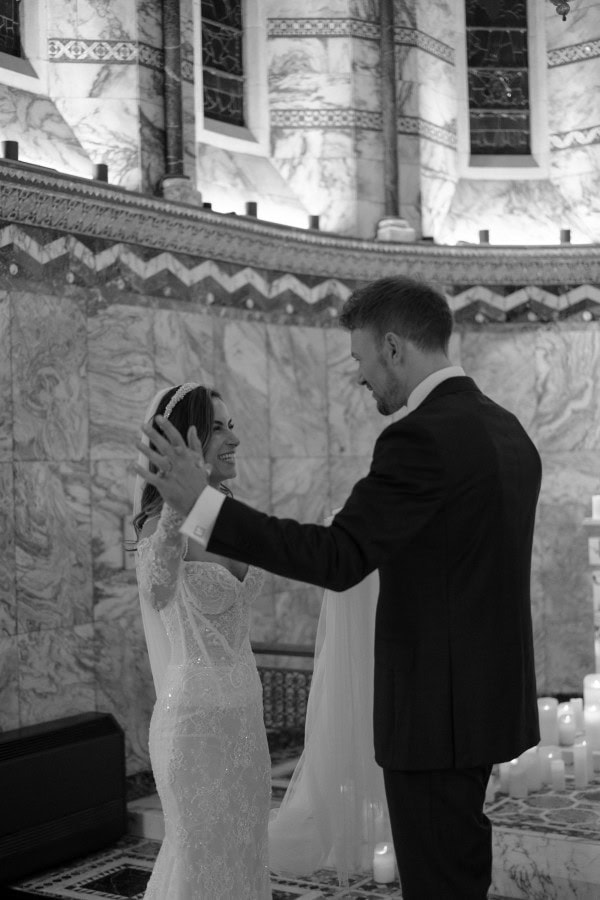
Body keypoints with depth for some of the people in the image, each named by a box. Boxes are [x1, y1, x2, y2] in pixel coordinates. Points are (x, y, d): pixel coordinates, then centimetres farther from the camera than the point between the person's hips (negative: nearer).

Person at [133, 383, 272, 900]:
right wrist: (178, 508, -57)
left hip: (244, 709, 7)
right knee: (204, 855, 6)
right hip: (196, 712, -7)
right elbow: (157, 592, -40)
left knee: (243, 850, 18)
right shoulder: (164, 522, -18)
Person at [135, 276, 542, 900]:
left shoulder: (422, 436, -20)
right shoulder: (508, 429, 9)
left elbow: (337, 559, -25)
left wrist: (202, 502, -24)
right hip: (489, 696, 10)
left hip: (436, 708, -9)